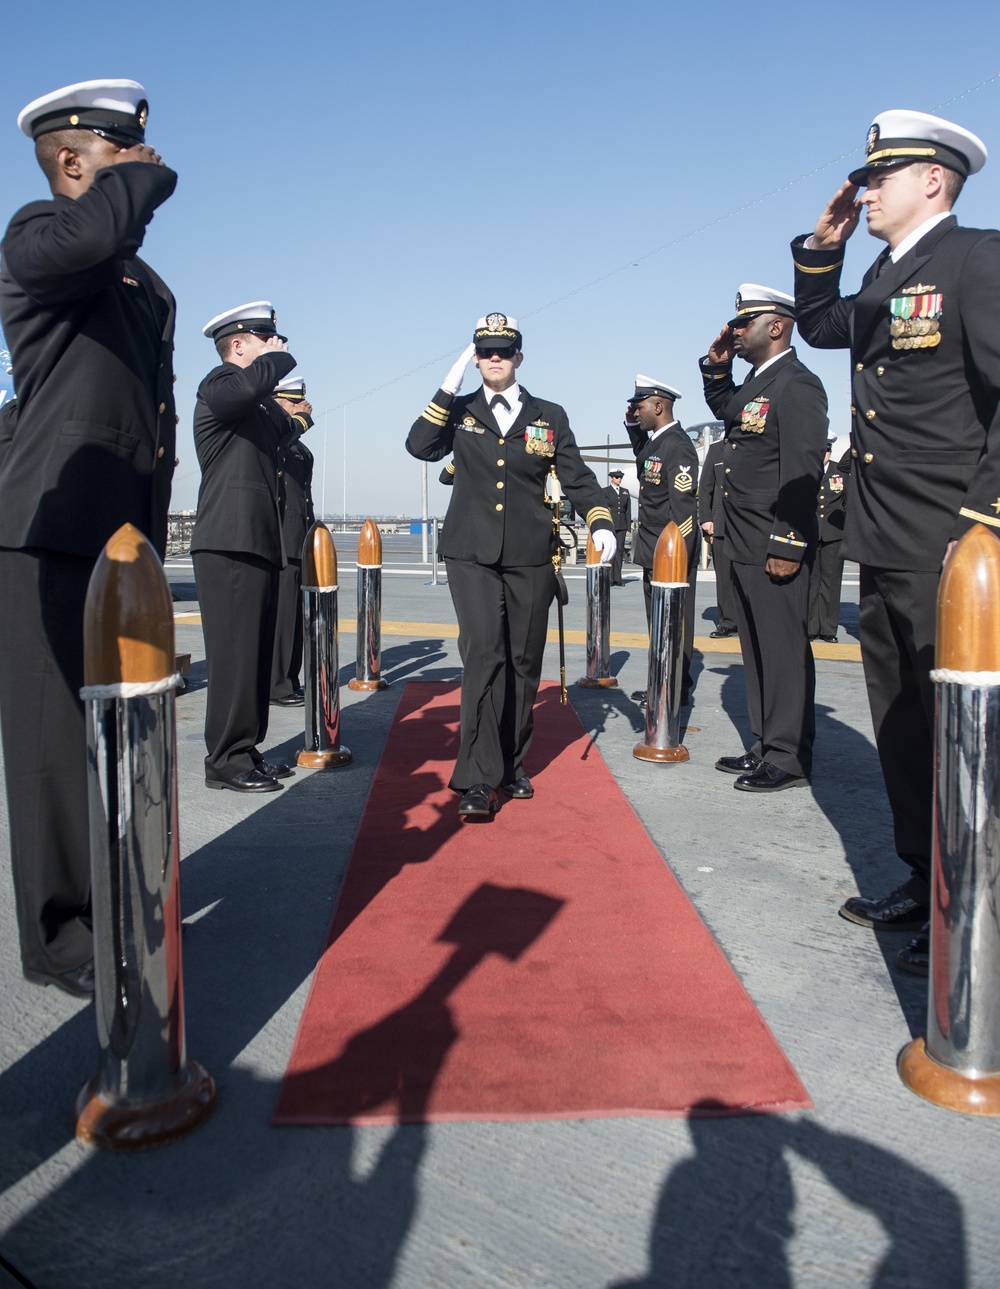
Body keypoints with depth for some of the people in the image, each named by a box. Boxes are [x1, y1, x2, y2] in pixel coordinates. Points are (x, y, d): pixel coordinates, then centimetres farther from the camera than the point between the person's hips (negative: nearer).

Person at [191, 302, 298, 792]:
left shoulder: (260, 407, 25)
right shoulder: (219, 384, -5)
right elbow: (249, 384, -27)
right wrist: (278, 357, -10)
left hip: (258, 545, 10)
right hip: (229, 544, -10)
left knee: (256, 654, 11)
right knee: (234, 654, -9)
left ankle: (246, 751, 18)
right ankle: (226, 761, -2)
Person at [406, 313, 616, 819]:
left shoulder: (549, 416, 9)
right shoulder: (459, 412, 10)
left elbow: (577, 477, 6)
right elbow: (419, 447, -6)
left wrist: (601, 523, -10)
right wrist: (448, 388, -7)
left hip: (530, 558, 2)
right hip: (472, 555, -1)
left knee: (523, 661, 8)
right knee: (484, 654, -14)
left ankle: (511, 765, 24)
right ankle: (479, 779, -11)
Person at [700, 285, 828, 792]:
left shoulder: (798, 385, -12)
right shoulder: (756, 384, 17)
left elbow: (802, 470, -19)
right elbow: (725, 410, 39)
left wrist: (787, 545, -21)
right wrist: (716, 368, 21)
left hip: (776, 551, -10)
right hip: (745, 548, 10)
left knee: (784, 651, -3)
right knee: (757, 650, 15)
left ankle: (789, 759, 6)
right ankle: (766, 746, 26)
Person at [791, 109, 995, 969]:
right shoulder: (885, 279, 17)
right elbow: (819, 326, 34)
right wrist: (822, 246, 19)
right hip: (883, 551, 9)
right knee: (901, 724, 14)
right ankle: (925, 882, 27)